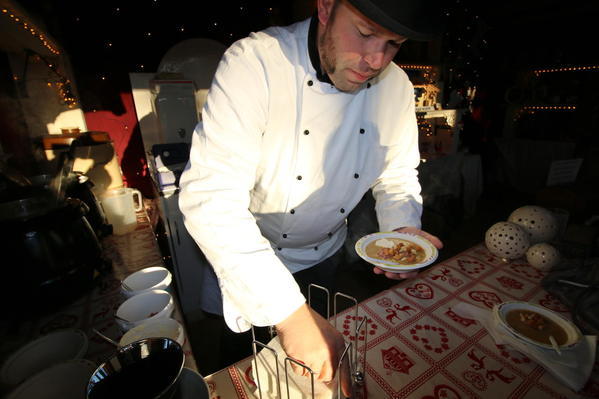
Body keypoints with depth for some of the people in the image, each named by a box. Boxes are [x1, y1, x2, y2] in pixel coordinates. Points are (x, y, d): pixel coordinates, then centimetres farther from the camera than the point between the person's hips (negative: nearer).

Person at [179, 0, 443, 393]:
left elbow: (397, 176, 0)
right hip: (246, 255, -3)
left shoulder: (397, 87, -10)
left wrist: (404, 230, -21)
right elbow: (210, 197, -35)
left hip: (323, 255, 4)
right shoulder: (254, 63, -27)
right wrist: (290, 312, -38)